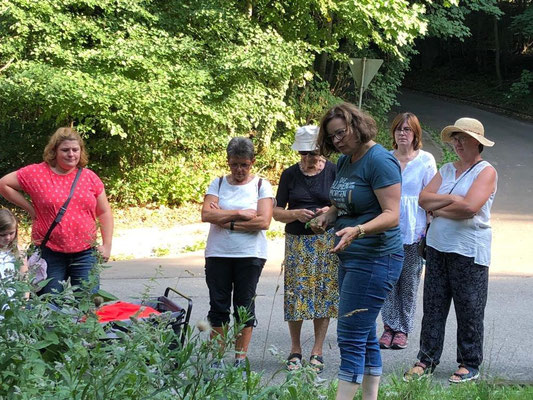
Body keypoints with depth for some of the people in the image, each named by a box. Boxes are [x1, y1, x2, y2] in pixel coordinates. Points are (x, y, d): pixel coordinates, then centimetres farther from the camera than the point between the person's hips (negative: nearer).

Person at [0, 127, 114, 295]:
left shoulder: (89, 177, 6)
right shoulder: (36, 173, -2)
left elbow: (104, 213, 12)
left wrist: (107, 245, 5)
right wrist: (29, 207, 0)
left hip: (84, 254, 2)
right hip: (49, 254, -2)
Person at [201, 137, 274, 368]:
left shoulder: (261, 186, 3)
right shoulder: (218, 184, 8)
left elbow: (263, 221, -11)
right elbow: (206, 214, -7)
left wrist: (226, 221, -10)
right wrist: (240, 214, -11)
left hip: (250, 255, -2)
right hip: (218, 254, 2)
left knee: (245, 306, 2)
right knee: (218, 306, 2)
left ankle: (240, 359, 10)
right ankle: (217, 359, 8)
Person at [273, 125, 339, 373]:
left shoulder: (333, 171, 1)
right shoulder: (290, 174, 6)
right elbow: (277, 212, 7)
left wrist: (332, 211, -14)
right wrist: (296, 214, -12)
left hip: (327, 241, -1)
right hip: (297, 242, 1)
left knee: (324, 294, 0)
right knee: (296, 294, -1)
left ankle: (317, 352, 9)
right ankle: (295, 351, 13)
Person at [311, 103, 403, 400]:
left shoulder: (380, 161, -16)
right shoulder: (345, 161, 12)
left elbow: (392, 215, -21)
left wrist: (357, 230, -37)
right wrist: (328, 217, 1)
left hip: (376, 259, -10)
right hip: (350, 257, 10)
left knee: (351, 337, -11)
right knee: (366, 336, 14)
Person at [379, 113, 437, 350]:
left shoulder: (426, 160, 1)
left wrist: (428, 230, -5)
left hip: (414, 230, -2)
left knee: (409, 281, 3)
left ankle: (403, 329, 14)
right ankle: (390, 326, 12)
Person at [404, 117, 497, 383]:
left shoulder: (486, 172, -5)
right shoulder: (446, 170, 14)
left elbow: (469, 207, -20)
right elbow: (423, 199, 3)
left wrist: (437, 209, -7)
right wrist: (450, 198, -11)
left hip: (469, 251, -6)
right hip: (438, 247, 6)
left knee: (469, 310, 1)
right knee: (433, 306, 8)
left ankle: (470, 365, 12)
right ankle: (427, 359, 15)